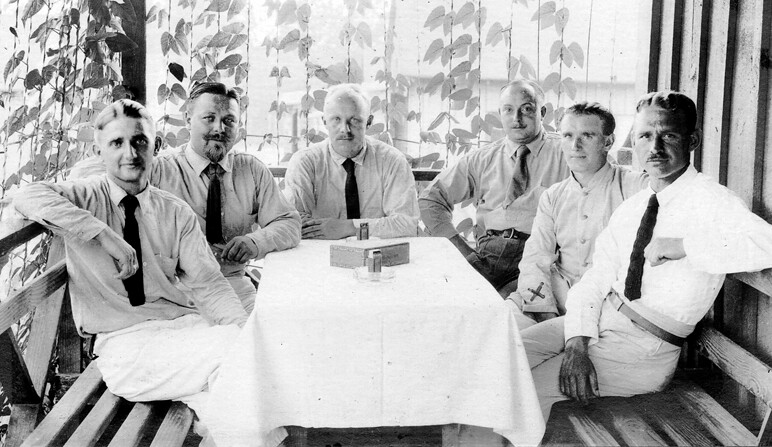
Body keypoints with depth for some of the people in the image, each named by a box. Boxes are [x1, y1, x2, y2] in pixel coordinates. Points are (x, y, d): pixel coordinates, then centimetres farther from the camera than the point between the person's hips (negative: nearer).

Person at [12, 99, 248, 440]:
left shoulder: (176, 213, 9)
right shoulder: (87, 198, 2)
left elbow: (207, 283, 1)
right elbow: (26, 198, -19)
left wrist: (246, 330, -18)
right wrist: (104, 234, -26)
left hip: (183, 323, 4)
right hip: (124, 341, -4)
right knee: (226, 353, -27)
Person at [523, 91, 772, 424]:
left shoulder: (710, 202, -12)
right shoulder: (628, 209, 10)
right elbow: (595, 281, 2)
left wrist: (682, 245, -29)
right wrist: (577, 344, -15)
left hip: (646, 346, -6)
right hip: (597, 319, 7)